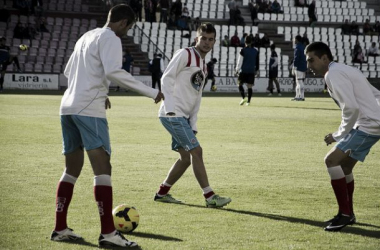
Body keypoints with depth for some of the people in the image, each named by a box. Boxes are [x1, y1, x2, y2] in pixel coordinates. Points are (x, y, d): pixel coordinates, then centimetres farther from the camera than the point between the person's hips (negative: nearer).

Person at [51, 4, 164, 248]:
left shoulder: (87, 36, 22)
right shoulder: (110, 38, -5)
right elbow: (113, 71, -20)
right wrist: (151, 92, -18)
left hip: (68, 107, 9)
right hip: (89, 109, -9)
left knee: (72, 169, 15)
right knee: (103, 167, -12)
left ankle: (60, 228, 15)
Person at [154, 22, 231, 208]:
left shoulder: (204, 67, 20)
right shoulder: (185, 55, -6)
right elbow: (167, 78, -14)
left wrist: (193, 124, 9)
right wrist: (170, 107, -22)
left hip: (183, 117, 9)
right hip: (173, 114, -9)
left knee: (186, 157, 8)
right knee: (196, 151, -12)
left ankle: (162, 193, 19)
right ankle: (210, 197, -10)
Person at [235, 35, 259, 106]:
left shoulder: (243, 50, -6)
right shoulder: (256, 51, 7)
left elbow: (240, 61, -7)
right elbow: (257, 62, 13)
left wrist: (237, 70, 1)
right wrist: (256, 70, 23)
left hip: (243, 70, -3)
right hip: (252, 71, 4)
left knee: (240, 84, 9)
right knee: (249, 86, 5)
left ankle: (243, 98, -11)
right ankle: (248, 101, -1)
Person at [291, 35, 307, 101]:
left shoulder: (297, 47, -12)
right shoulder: (303, 47, 17)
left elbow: (296, 58, -18)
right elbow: (305, 58, 19)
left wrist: (294, 68, -17)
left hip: (299, 68, -10)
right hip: (303, 68, 10)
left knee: (300, 82, -9)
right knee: (298, 83, 14)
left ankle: (301, 97, -11)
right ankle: (297, 96, 16)